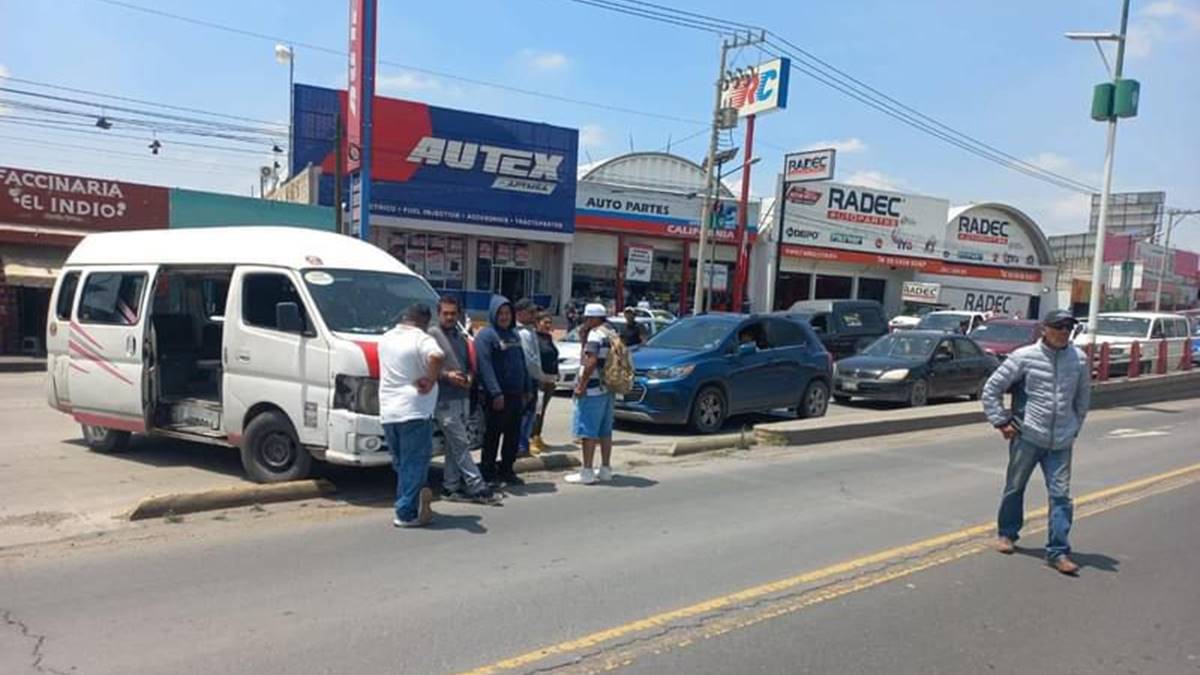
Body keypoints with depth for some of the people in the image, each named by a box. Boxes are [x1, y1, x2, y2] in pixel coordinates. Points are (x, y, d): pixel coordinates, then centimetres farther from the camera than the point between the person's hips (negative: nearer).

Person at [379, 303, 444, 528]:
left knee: (401, 463, 18)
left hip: (387, 412, 7)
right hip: (414, 411, -7)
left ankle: (406, 505, 26)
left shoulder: (386, 338, 12)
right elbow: (436, 357, -33)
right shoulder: (421, 339, -11)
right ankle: (407, 513, 1)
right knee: (415, 463, 0)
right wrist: (431, 381, -18)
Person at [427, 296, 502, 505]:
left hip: (463, 398, 7)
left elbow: (470, 366, 24)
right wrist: (447, 375, -18)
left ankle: (450, 487, 16)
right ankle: (477, 487, -7)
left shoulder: (461, 337, 21)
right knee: (461, 444, -8)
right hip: (445, 400, -7)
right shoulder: (432, 335, -3)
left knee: (454, 446, 10)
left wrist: (469, 378, 3)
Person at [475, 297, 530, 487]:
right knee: (493, 435, 0)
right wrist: (496, 393, -23)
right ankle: (488, 473, 8)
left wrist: (526, 389, 14)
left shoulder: (514, 335, 16)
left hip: (516, 394, 7)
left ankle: (507, 471, 23)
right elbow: (485, 365, -18)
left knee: (513, 435, 12)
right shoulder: (486, 335, -9)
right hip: (498, 395, -7)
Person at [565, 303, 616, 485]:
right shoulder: (611, 335, 16)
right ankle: (606, 470, 18)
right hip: (607, 389, 9)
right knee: (605, 431, 12)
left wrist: (581, 385, -18)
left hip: (593, 389, -9)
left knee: (588, 431, -6)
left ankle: (587, 472, -4)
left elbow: (591, 362, -21)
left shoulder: (595, 335, -12)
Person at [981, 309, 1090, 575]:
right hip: (1026, 437, -2)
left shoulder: (1079, 359, 3)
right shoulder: (1024, 357, -8)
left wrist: (1075, 427, 14)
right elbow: (992, 388, -4)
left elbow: (1083, 396, 19)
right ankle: (1006, 533, 31)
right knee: (1015, 488, 12)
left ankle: (1058, 551, 5)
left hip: (1060, 443, 3)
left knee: (1060, 495, -2)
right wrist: (1001, 422, -6)